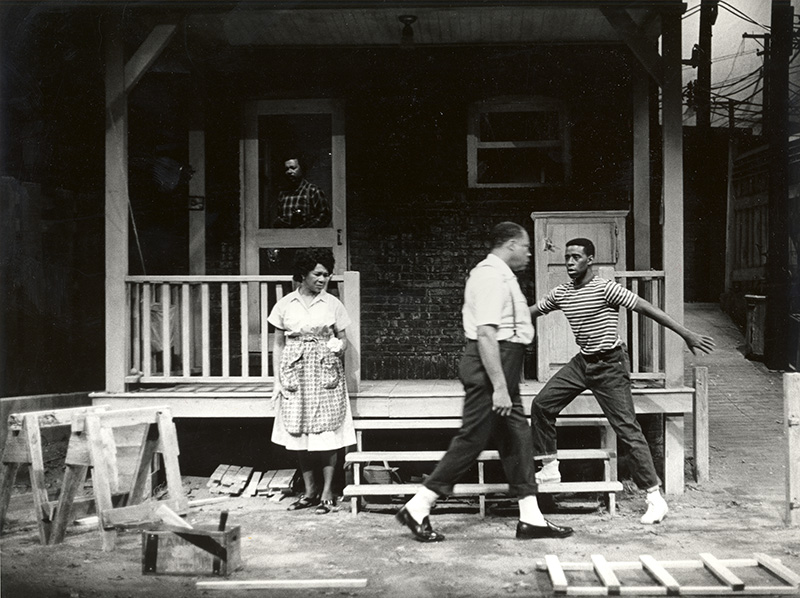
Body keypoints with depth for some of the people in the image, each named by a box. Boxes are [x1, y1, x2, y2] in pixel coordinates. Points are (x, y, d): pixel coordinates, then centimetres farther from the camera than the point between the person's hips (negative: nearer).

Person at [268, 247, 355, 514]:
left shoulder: (332, 304, 2)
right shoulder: (285, 305, 4)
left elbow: (343, 339, 10)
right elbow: (278, 344, 7)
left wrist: (339, 346, -11)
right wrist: (277, 380, 2)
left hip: (325, 372, -1)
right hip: (295, 372, 1)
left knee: (327, 433, -3)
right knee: (299, 435, 4)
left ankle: (327, 492, 6)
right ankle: (310, 491, 16)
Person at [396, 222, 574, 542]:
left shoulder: (498, 274, 17)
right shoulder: (492, 276, -16)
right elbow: (486, 334, -25)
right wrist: (499, 387, -27)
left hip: (502, 368, 11)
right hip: (491, 367, -11)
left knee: (517, 437, 11)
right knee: (472, 438, -6)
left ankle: (531, 518, 16)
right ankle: (417, 509, 2)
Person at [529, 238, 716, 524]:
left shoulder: (605, 288, -17)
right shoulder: (560, 294, 3)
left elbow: (646, 308, -20)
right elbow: (530, 312, 15)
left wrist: (687, 334, -22)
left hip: (609, 365, -7)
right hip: (582, 362, 7)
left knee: (627, 429, -9)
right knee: (542, 405, 3)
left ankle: (655, 498, -4)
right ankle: (550, 469, 19)